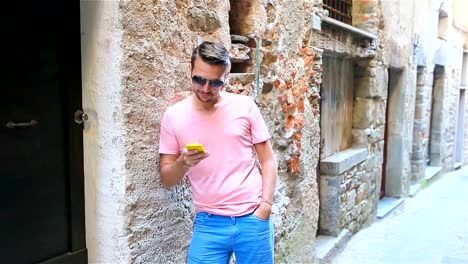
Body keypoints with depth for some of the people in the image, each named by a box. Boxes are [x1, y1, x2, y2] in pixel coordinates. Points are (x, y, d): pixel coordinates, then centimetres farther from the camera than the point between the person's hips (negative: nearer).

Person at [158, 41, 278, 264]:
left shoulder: (245, 106, -2)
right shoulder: (173, 116, -1)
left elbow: (268, 160, 3)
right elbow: (167, 179, 2)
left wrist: (266, 206, -6)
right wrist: (183, 163, -18)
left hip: (252, 219, 0)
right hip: (209, 223, 0)